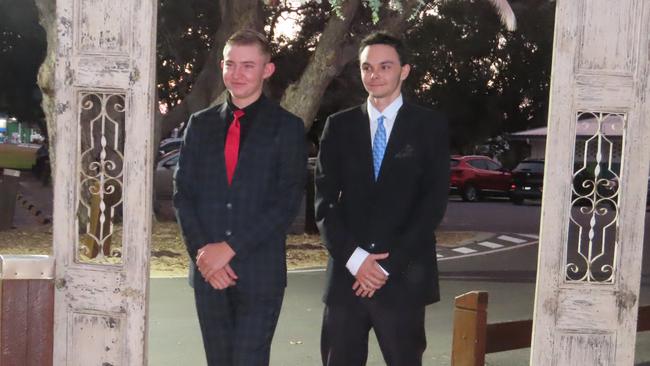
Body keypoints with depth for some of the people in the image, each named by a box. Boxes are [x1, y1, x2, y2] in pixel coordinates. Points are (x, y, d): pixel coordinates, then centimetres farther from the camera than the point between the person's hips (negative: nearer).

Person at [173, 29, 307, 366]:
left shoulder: (286, 127, -1)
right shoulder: (200, 124, 9)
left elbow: (287, 201, -9)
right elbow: (183, 192, 6)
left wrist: (231, 248, -14)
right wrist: (202, 251, -8)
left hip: (260, 273, -3)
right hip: (208, 271, 3)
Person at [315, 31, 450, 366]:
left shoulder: (430, 126, 3)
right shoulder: (339, 126, 8)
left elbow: (433, 203, -4)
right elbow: (325, 201, 3)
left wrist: (389, 264, -10)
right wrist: (354, 258, -9)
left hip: (403, 277, -2)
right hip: (346, 273, 2)